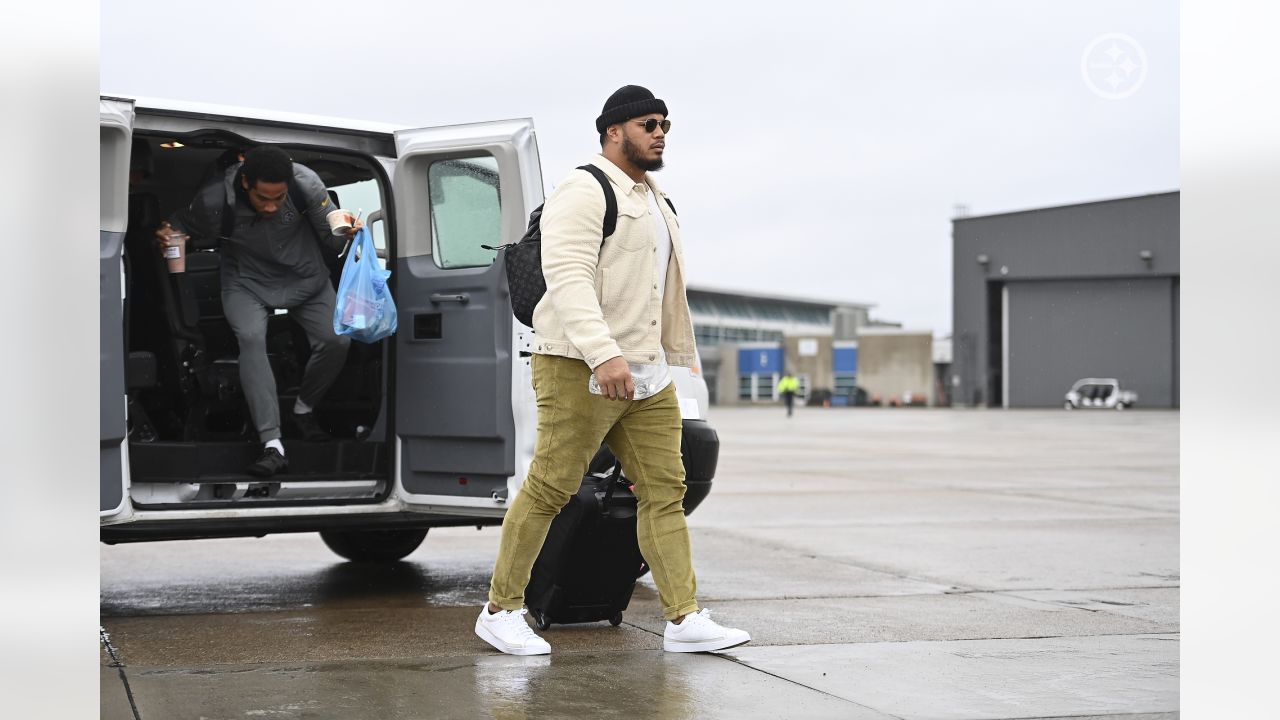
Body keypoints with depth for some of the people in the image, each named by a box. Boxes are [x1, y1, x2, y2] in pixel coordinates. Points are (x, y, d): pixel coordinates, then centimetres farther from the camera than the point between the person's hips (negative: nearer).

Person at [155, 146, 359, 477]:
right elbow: (183, 223, -3)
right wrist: (168, 234, -26)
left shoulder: (307, 184, -23)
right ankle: (273, 446, -34)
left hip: (305, 278, 2)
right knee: (251, 337, -30)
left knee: (336, 340, -18)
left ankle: (303, 410, 15)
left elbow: (331, 236, -9)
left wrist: (345, 231, -31)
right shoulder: (215, 199, -25)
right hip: (247, 282, -2)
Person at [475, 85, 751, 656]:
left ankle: (684, 619, 3)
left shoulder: (656, 201, 20)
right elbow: (568, 277, -22)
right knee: (549, 489, -4)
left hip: (647, 374, 9)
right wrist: (604, 354, -33)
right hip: (579, 371, -9)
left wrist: (673, 358, 22)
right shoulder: (583, 192, -10)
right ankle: (500, 611, 8)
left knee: (665, 490, 3)